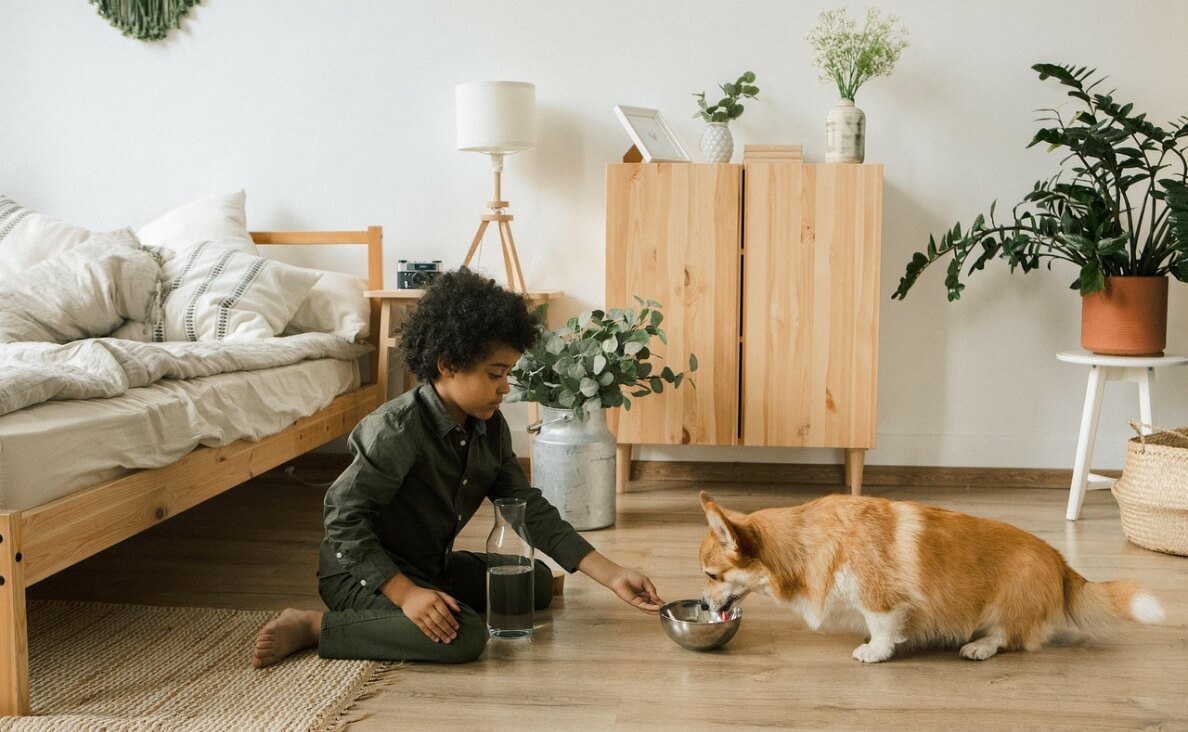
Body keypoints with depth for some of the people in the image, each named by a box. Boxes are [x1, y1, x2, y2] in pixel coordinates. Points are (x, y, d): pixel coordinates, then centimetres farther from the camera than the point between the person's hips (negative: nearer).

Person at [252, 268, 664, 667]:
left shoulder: (490, 428, -3)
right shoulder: (397, 430, -26)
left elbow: (530, 509, -2)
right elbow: (344, 517, -27)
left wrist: (612, 575, -9)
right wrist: (405, 593, -35)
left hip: (432, 565, 8)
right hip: (364, 570, -8)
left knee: (537, 581, 8)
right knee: (464, 635, -31)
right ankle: (312, 627, -19)